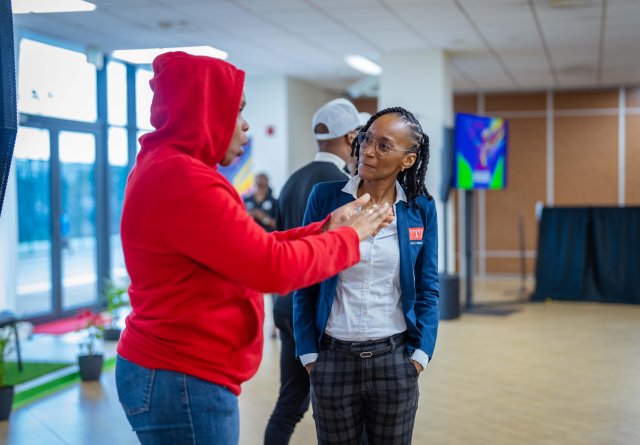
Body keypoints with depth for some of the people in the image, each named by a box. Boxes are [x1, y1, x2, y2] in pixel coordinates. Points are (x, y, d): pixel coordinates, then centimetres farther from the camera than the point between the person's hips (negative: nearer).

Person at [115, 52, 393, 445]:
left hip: (172, 372, 10)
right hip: (183, 381, -10)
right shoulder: (180, 177, -21)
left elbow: (253, 249, 12)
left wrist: (325, 231, 5)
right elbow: (274, 267, -21)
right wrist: (349, 237, -7)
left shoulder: (167, 168, 13)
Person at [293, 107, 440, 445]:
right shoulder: (325, 197, -4)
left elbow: (427, 290, 4)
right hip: (333, 356, 0)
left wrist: (421, 354, -3)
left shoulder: (421, 208, -1)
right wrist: (308, 353, -3)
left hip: (394, 357, 1)